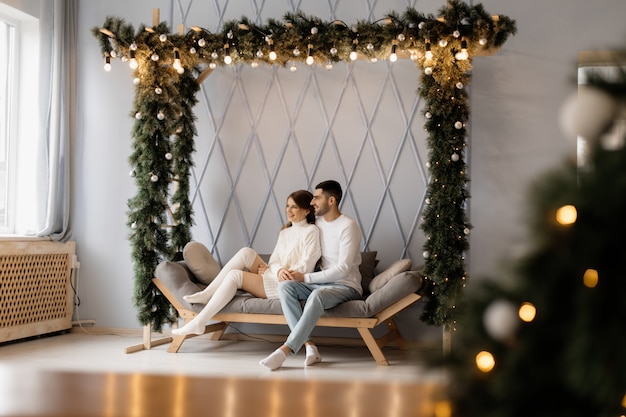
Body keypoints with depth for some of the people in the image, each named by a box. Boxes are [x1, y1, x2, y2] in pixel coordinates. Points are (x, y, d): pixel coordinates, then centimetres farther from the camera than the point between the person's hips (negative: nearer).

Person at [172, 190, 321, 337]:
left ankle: (199, 323, -19)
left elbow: (305, 266, -9)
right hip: (273, 277, 7)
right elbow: (274, 260, 8)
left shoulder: (311, 231, -2)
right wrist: (279, 270, -16)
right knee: (246, 253, -15)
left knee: (235, 275, -20)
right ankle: (207, 294, -14)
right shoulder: (284, 232, 21)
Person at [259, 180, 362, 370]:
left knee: (317, 296, -39)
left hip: (346, 286, -7)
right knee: (285, 286, -20)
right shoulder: (318, 223, 11)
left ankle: (285, 350, -36)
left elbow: (343, 269, -20)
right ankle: (309, 346, -29)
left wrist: (305, 278, -19)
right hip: (321, 282, 7)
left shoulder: (348, 226, -13)